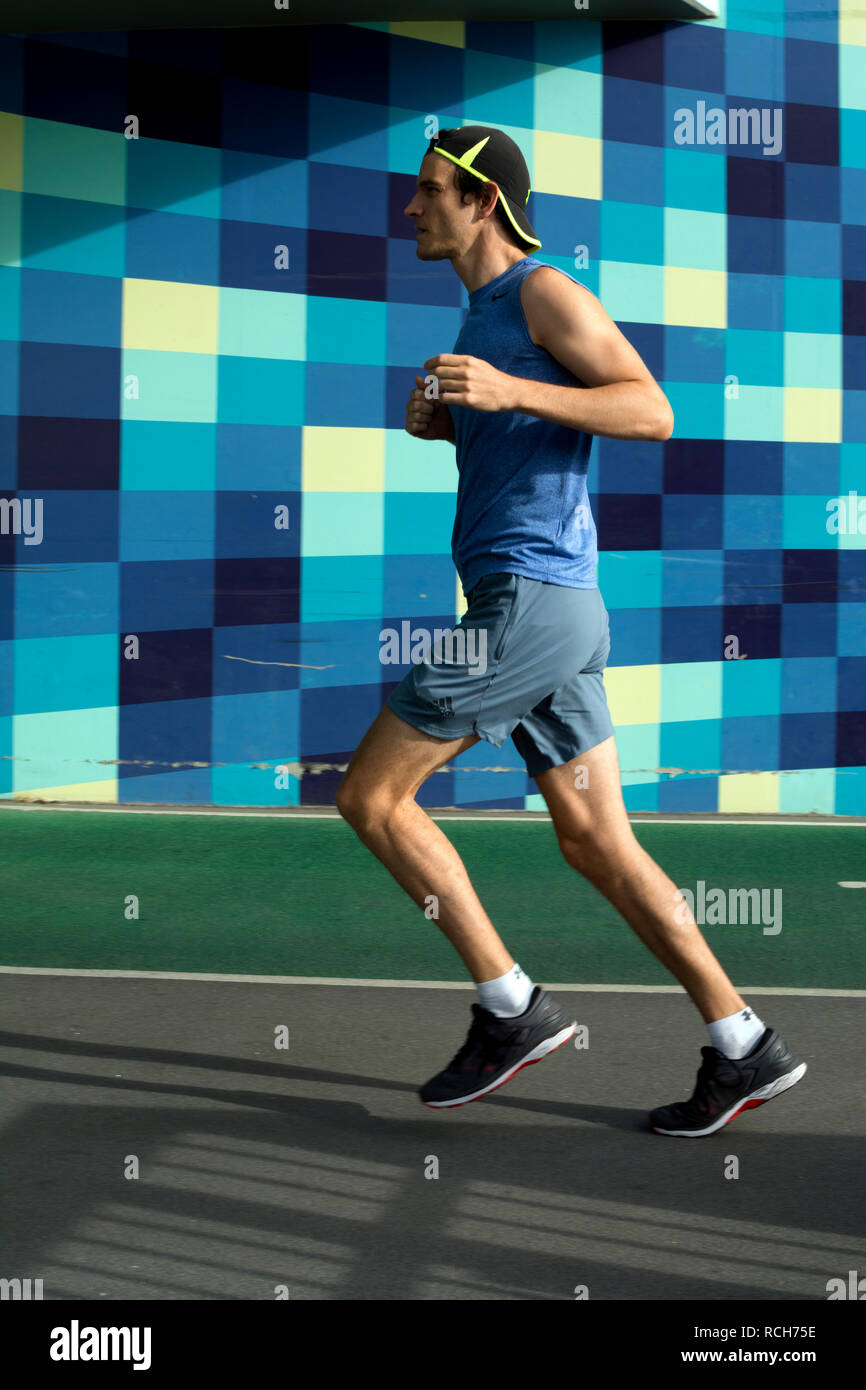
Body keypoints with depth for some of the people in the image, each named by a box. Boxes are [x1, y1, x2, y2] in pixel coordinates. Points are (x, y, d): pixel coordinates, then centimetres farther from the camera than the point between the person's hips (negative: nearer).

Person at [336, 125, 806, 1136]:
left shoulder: (544, 289, -5)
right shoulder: (482, 314, 22)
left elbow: (652, 412, -15)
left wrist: (508, 391, -25)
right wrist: (436, 418, 14)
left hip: (529, 600, -9)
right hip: (540, 609, 9)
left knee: (369, 794, -5)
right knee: (597, 845, 7)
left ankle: (509, 1009, -2)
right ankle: (744, 1049, 7)